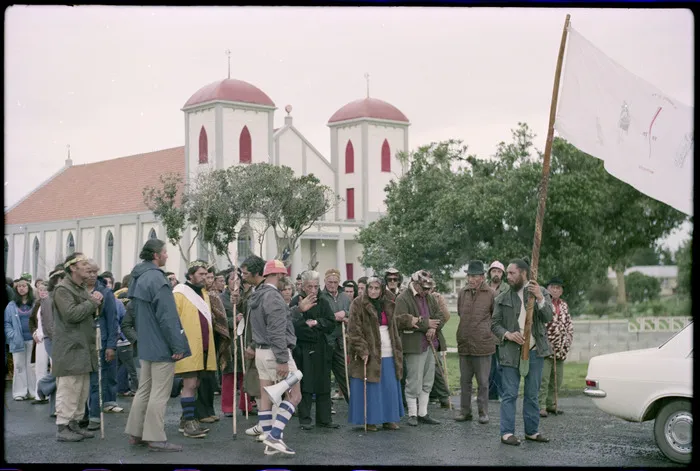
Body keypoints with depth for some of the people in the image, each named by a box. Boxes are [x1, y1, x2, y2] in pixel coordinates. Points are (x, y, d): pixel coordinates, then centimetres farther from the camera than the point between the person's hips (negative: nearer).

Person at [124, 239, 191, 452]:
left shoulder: (138, 278, 11)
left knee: (144, 390, 15)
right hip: (161, 346, -9)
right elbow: (167, 316, -21)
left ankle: (135, 432, 20)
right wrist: (177, 345, -18)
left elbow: (131, 311, 22)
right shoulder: (156, 278, -19)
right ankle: (155, 438, -2)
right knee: (159, 393, -5)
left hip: (146, 345, 10)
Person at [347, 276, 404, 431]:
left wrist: (397, 351, 11)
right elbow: (354, 330, -11)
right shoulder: (358, 304, -6)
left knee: (390, 388, 7)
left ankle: (388, 419, 16)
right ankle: (370, 420, 6)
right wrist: (362, 350, -18)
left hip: (388, 353, 6)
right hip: (369, 353, -6)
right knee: (370, 389, -2)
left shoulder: (387, 305, 12)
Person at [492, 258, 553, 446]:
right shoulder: (502, 298, 4)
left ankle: (532, 431, 19)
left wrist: (539, 298, -23)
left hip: (534, 352, 1)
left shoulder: (541, 293, 4)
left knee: (532, 394, 10)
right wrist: (508, 335, -14)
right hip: (511, 352, -1)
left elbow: (548, 317, -8)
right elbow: (495, 324, 4)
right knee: (509, 394, -2)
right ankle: (507, 432, 1)